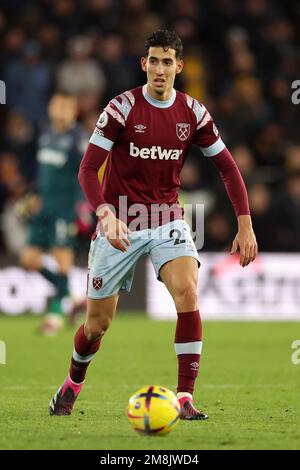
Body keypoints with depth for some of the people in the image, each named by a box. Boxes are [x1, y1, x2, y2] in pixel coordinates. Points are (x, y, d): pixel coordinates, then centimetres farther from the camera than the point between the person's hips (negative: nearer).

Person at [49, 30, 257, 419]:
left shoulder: (193, 112, -2)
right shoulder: (122, 108, -11)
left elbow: (227, 167, 7)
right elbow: (88, 168, -12)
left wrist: (245, 225, -1)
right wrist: (106, 214, -29)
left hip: (167, 219, 2)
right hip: (119, 223, -2)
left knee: (187, 292, -24)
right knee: (98, 322, 4)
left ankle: (185, 398, -20)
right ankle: (73, 384, 35)